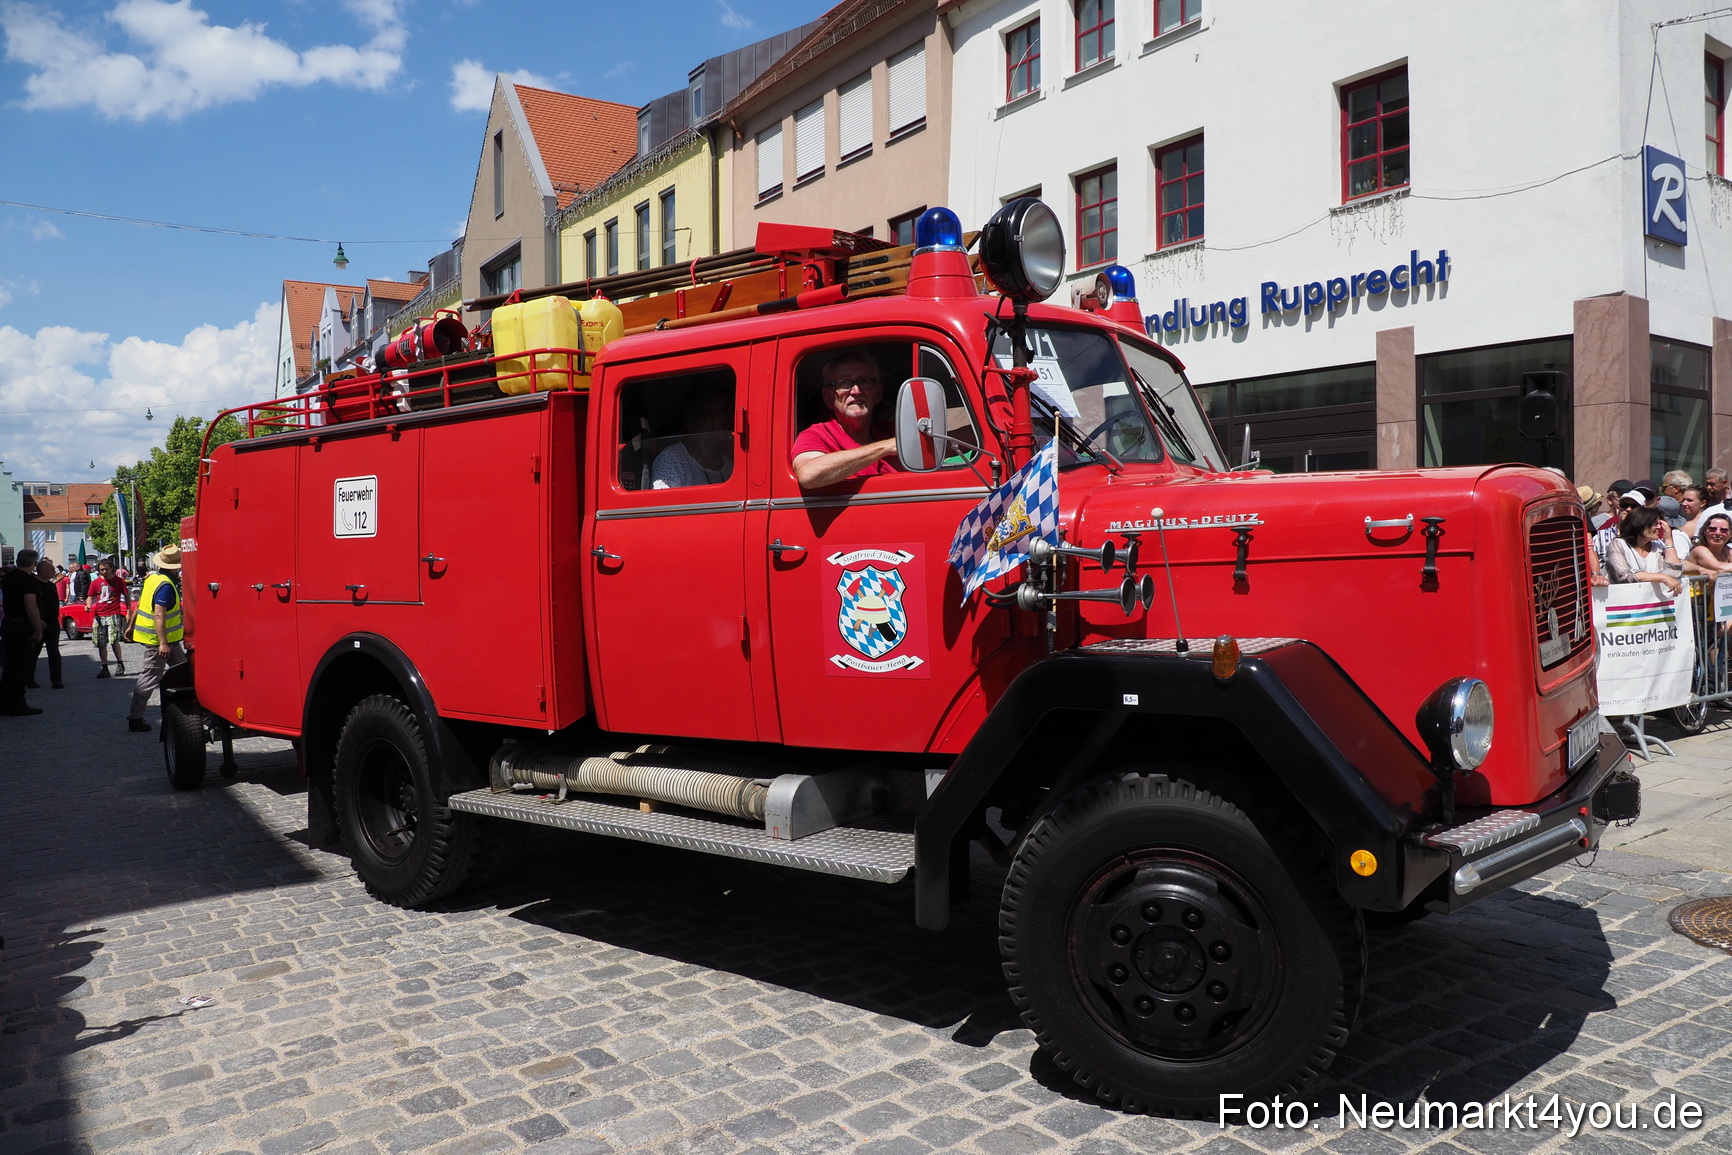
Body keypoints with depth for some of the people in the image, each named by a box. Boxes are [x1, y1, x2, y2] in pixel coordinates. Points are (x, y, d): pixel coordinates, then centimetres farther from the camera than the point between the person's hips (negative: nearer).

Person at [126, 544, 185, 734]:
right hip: (159, 639, -10)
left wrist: (131, 626, 26)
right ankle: (135, 719, 1)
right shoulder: (166, 586, -21)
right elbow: (159, 615, -27)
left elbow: (139, 604, 15)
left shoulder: (152, 578, 6)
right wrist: (163, 643, -28)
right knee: (149, 678, -4)